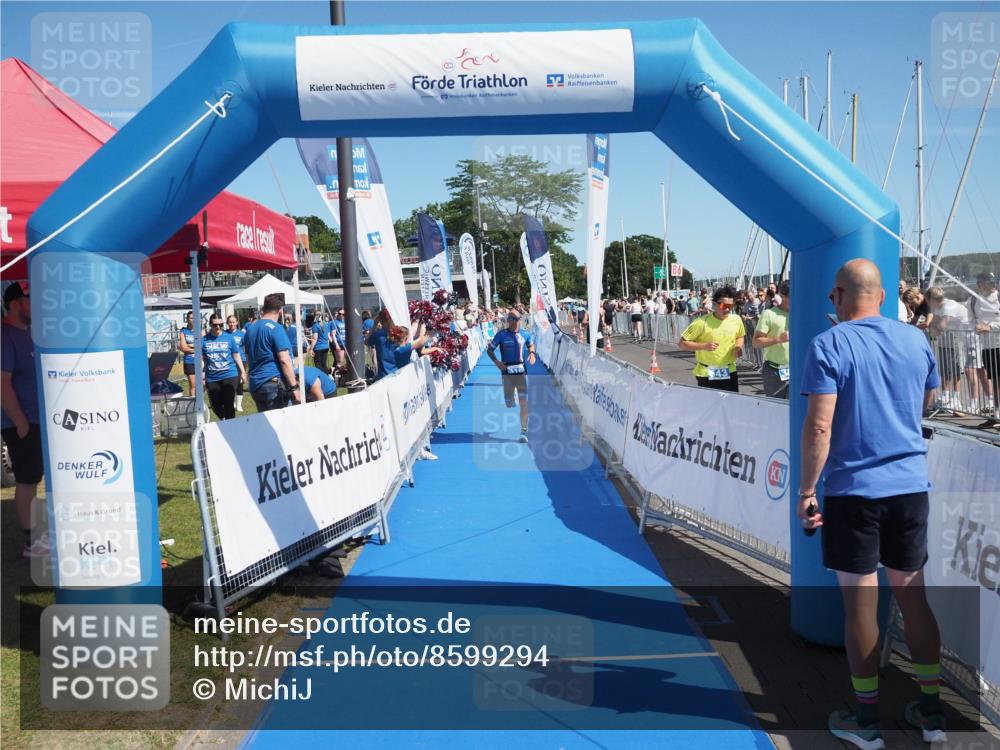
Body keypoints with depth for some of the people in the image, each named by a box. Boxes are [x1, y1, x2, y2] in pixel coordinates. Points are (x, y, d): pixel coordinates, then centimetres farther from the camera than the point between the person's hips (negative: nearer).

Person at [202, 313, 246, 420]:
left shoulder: (229, 337, 1)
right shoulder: (204, 340, 2)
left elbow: (236, 356, 7)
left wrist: (242, 372, 6)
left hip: (229, 375, -2)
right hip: (212, 378, 2)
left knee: (229, 404, -5)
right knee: (215, 406, 10)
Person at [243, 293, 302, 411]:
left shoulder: (250, 329, 12)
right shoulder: (275, 328, -11)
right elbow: (284, 360, -17)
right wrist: (294, 387, -15)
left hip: (255, 384, 8)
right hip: (274, 383, -7)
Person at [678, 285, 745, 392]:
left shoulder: (736, 320, 1)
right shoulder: (702, 323, -14)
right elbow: (682, 343, -11)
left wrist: (738, 347, 1)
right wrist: (703, 346, -22)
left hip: (730, 373, 4)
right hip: (707, 375, -4)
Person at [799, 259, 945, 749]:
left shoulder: (828, 345, -10)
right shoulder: (916, 340, 5)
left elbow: (819, 427, -17)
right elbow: (926, 408, 17)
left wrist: (806, 491, -10)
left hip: (854, 489, -5)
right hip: (911, 486, 5)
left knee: (860, 603, 5)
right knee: (912, 596, 16)